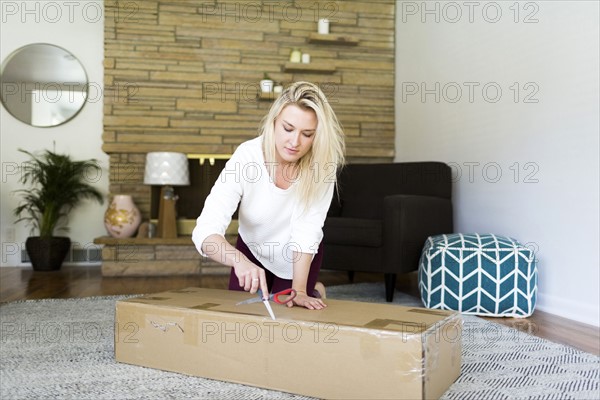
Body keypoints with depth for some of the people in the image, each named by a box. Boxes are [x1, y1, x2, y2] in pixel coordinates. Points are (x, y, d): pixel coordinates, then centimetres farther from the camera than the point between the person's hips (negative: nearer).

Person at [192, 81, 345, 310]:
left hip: (300, 258, -1)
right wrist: (240, 261, -58)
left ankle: (310, 293, 35)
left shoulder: (323, 161, -29)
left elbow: (307, 230, -29)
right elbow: (205, 231, -39)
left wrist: (299, 289, -37)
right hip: (252, 251, 1)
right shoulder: (247, 156, -32)